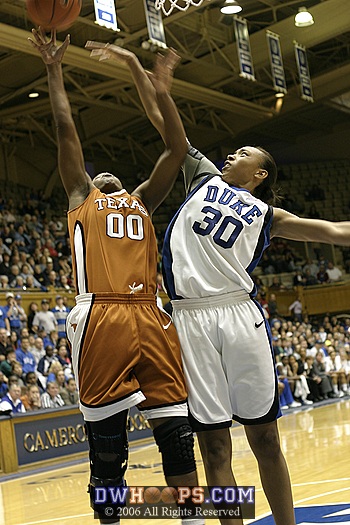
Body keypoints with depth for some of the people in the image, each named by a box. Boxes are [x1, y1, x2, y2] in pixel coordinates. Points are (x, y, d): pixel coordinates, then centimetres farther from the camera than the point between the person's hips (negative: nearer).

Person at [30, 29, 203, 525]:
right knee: (107, 439, -2)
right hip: (101, 316, -3)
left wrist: (161, 91, 16)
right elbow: (66, 130, 18)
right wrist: (54, 69, 19)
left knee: (176, 432, 1)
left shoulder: (142, 200, 30)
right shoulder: (81, 197, 23)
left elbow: (177, 150, 23)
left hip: (150, 318, 3)